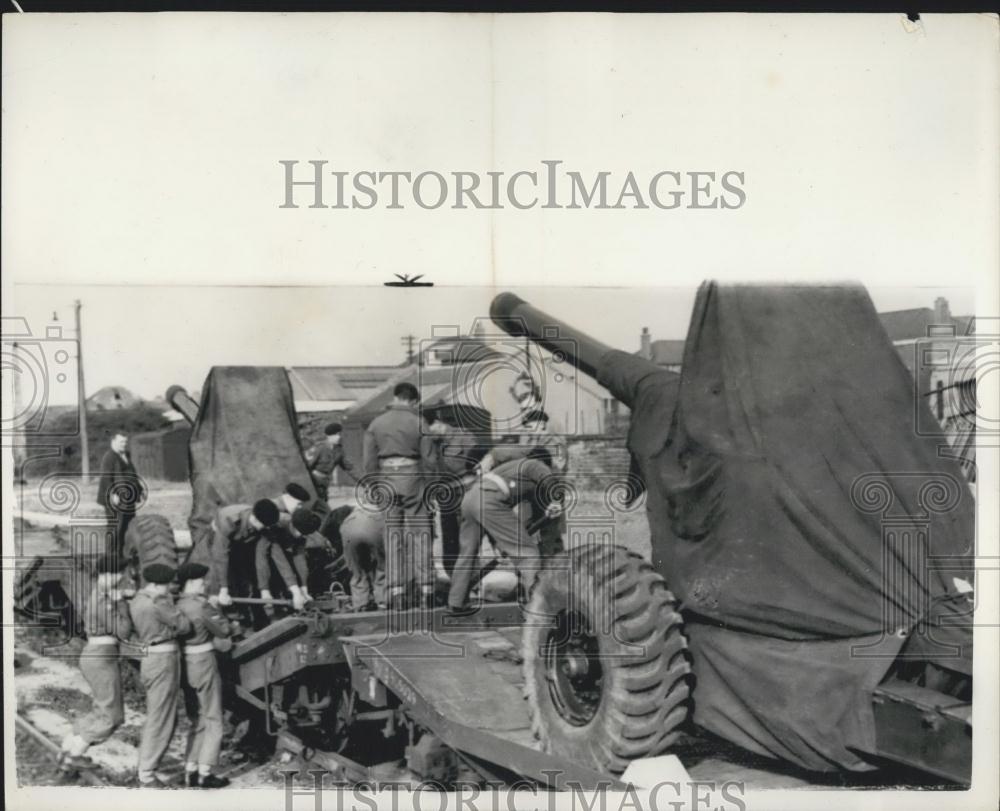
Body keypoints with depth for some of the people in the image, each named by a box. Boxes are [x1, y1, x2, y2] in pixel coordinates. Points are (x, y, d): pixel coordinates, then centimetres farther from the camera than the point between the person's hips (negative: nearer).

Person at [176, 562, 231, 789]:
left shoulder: (177, 606, 5)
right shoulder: (202, 605, -16)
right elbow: (224, 630, -9)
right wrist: (216, 610, 3)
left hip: (185, 665, 7)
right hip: (203, 662, -7)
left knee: (196, 721, 17)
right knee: (212, 720, 4)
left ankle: (190, 771, 18)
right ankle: (205, 773, 3)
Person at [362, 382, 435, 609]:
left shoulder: (376, 423, 3)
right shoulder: (418, 422, -5)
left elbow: (369, 461, 2)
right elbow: (428, 457, -5)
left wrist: (371, 488, 8)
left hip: (387, 480, 2)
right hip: (413, 478, -2)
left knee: (393, 536, 7)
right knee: (420, 533, 4)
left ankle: (396, 592, 4)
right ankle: (425, 590, 2)